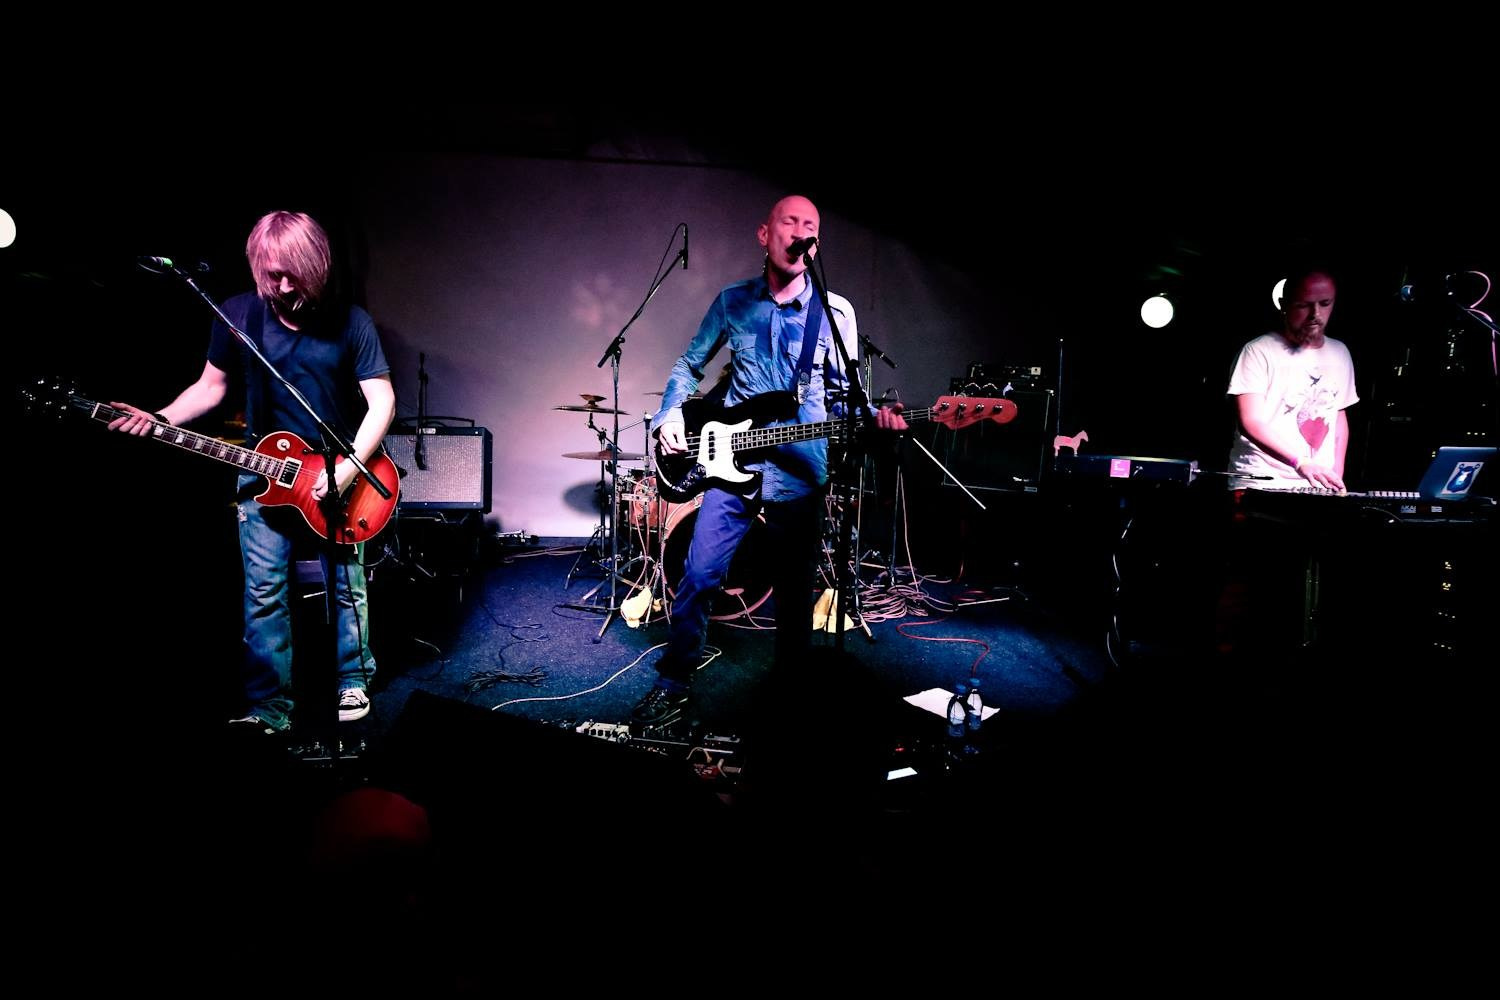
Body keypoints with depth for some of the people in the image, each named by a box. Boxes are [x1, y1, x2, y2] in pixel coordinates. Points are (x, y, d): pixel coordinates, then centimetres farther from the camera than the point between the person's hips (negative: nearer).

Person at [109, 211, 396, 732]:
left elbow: (382, 401, -12)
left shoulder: (349, 322, -11)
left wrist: (348, 468, -21)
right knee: (264, 593, 1)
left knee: (347, 586, 9)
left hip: (340, 475, -1)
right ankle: (268, 707, 9)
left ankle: (353, 681, 26)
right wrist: (160, 420, -10)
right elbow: (211, 386, 7)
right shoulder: (238, 314, -4)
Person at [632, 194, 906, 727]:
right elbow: (690, 365, 15)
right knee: (700, 574, -2)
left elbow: (844, 393, 2)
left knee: (795, 587, 10)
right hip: (731, 460, 1)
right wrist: (671, 413, -2)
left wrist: (873, 417, -19)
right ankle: (675, 679, 15)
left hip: (800, 471, 0)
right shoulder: (733, 301, 4)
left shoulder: (835, 312, 0)